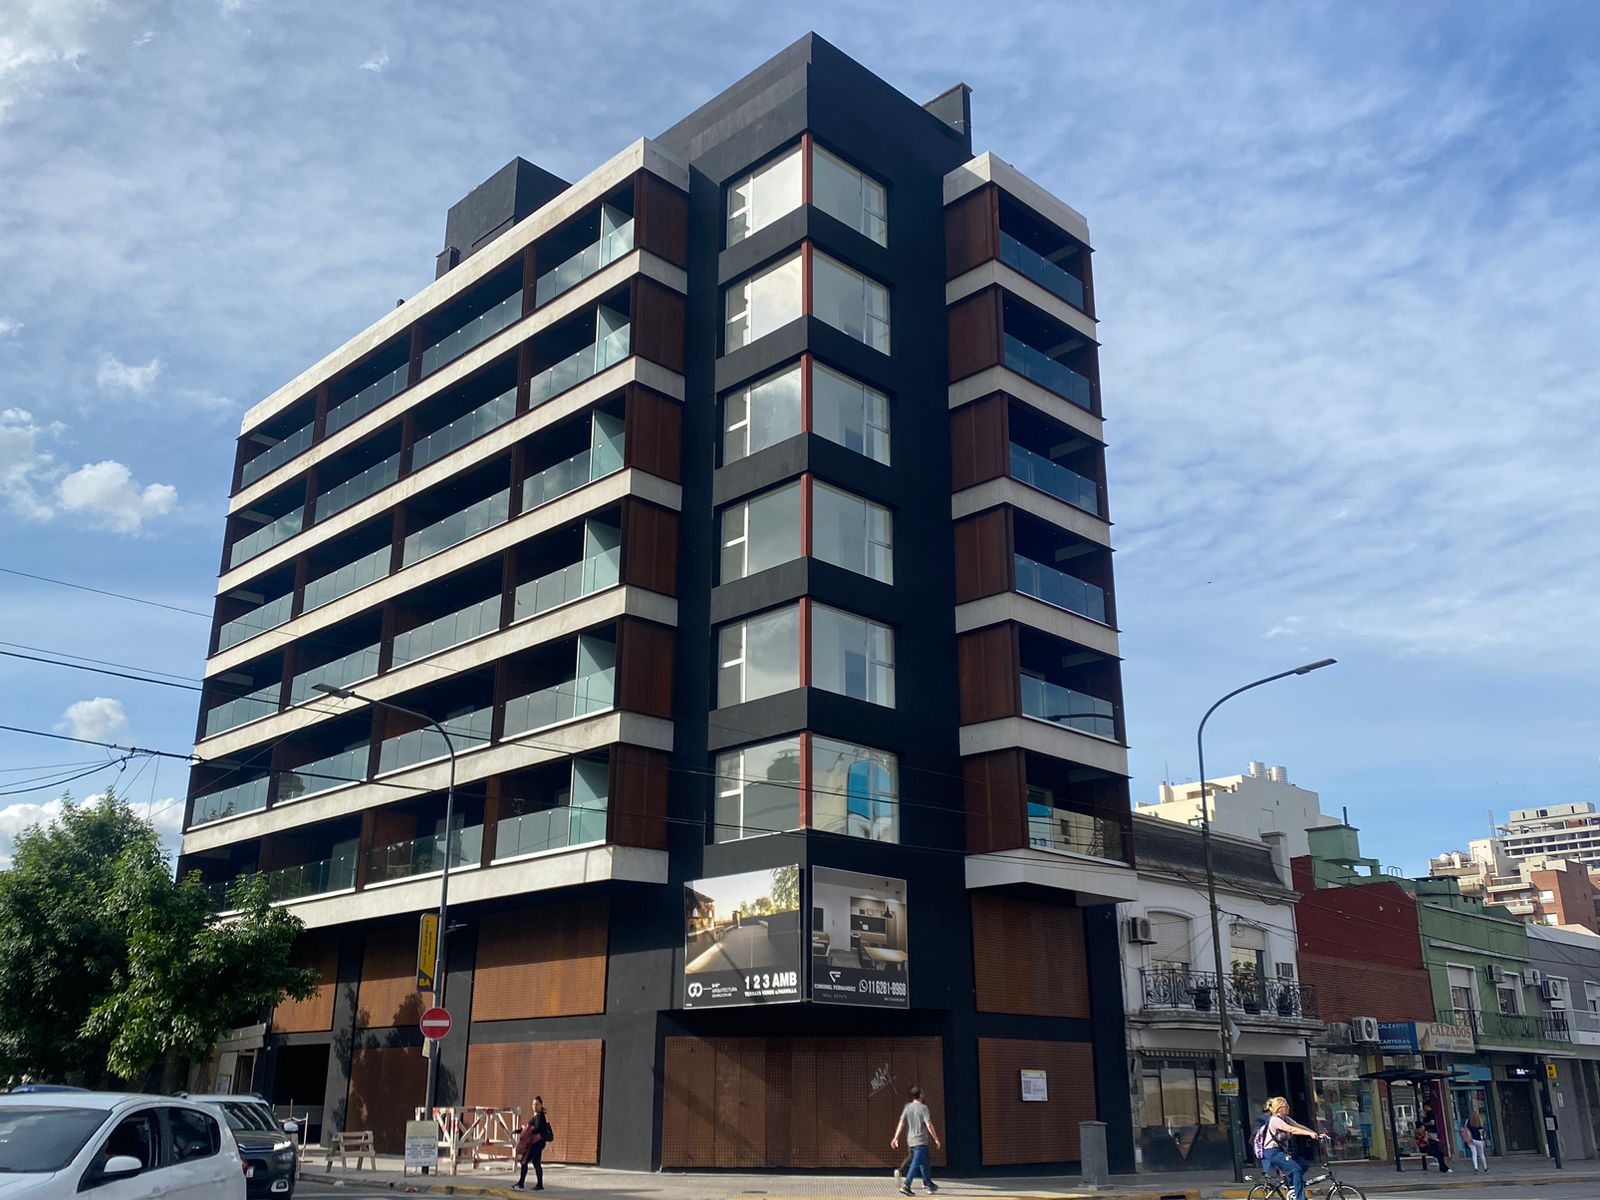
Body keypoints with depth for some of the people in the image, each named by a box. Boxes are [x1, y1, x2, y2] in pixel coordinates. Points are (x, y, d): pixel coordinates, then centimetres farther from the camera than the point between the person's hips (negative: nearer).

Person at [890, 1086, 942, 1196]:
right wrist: (936, 1139, -7)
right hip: (921, 1141, -7)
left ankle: (930, 1185, 30)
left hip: (911, 1140, 7)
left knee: (923, 1163, 19)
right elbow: (929, 1125, -14)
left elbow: (901, 1124, 1)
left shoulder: (907, 1108, 6)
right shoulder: (923, 1108, -10)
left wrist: (896, 1138, 1)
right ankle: (906, 1185, -23)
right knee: (915, 1164, -11)